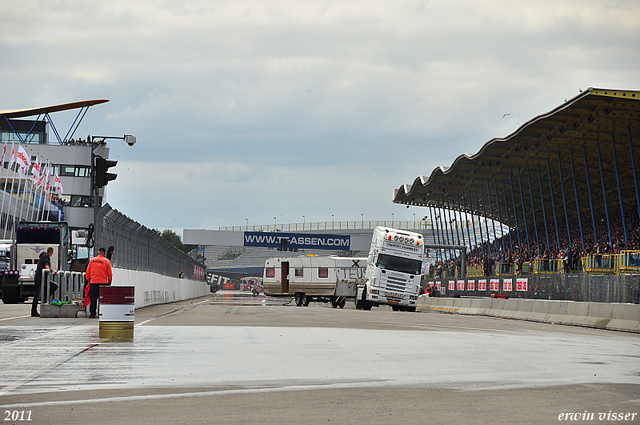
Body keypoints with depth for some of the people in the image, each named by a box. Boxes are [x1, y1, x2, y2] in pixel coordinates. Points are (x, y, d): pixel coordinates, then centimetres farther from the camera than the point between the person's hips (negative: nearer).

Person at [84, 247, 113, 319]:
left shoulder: (92, 260, 5)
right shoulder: (107, 261, -1)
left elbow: (88, 271, 8)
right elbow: (110, 273, 0)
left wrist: (88, 279, 20)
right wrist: (109, 281, 12)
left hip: (93, 282, 2)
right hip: (103, 282, -2)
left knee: (93, 299, 5)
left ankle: (92, 314, 4)